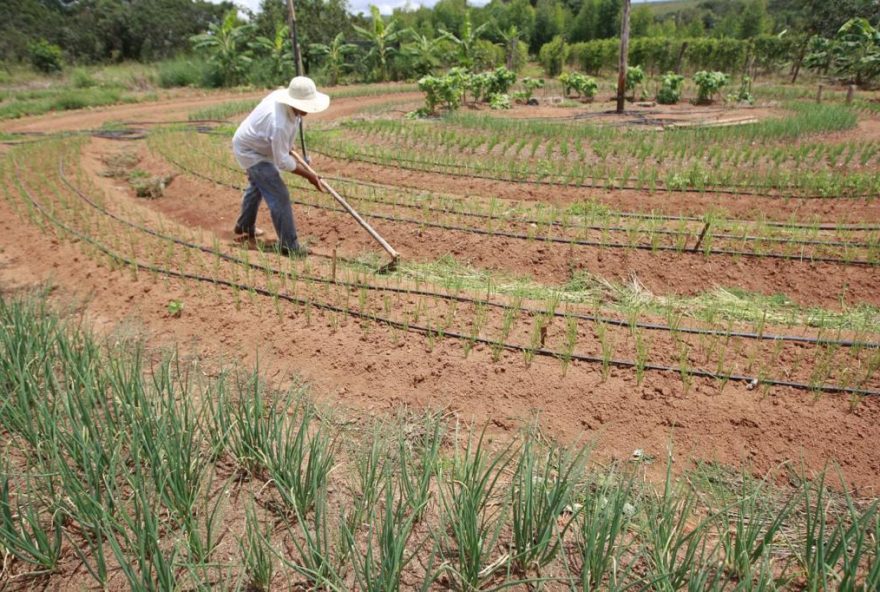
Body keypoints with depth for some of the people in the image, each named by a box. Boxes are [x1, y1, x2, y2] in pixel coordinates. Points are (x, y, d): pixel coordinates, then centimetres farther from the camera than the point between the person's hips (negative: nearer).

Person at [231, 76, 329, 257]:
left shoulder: (283, 94, -13)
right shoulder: (279, 123, -39)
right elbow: (282, 161, -31)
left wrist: (288, 146, 18)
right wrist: (308, 175, -24)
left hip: (250, 144, 10)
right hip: (252, 152, -10)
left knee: (257, 185, 30)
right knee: (279, 196, -12)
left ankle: (244, 226, 51)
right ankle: (288, 244, -4)